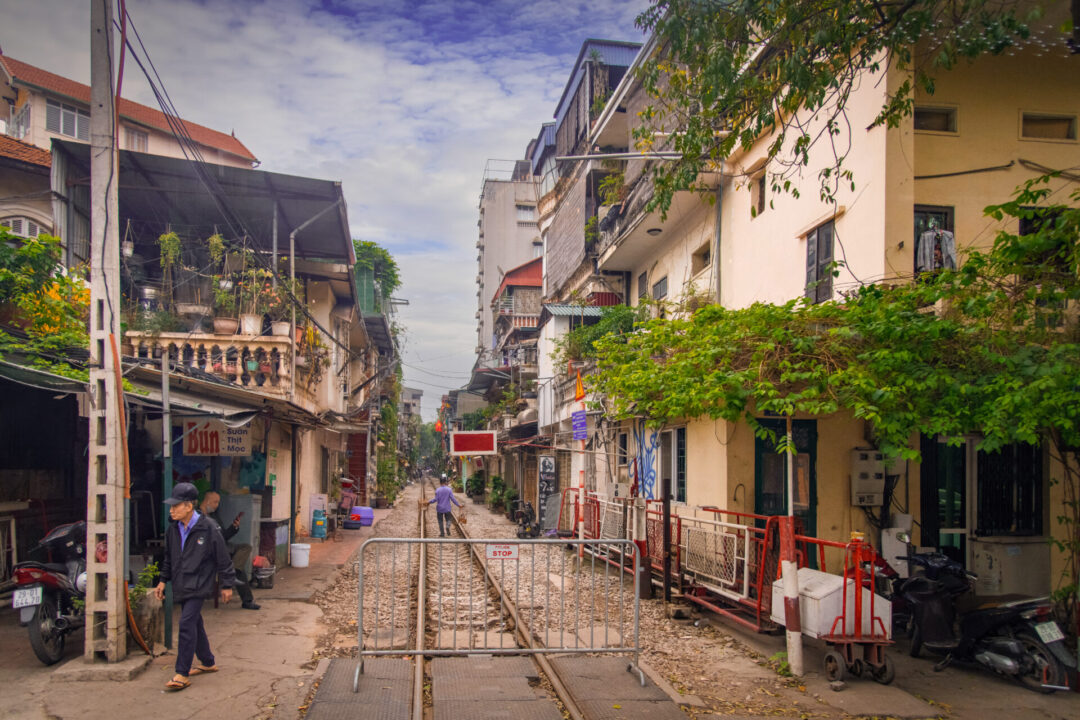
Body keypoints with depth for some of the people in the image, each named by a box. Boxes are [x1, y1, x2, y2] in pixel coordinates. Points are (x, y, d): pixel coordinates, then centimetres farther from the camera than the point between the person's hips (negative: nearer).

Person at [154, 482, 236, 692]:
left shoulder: (209, 528, -13)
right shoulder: (173, 529, 5)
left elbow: (223, 559, -6)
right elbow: (169, 558, 21)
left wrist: (227, 585, -3)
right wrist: (163, 580, 17)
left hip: (198, 586, -7)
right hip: (181, 586, 7)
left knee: (187, 624, -14)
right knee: (195, 624, 15)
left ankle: (182, 674, -9)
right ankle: (208, 662, 31)